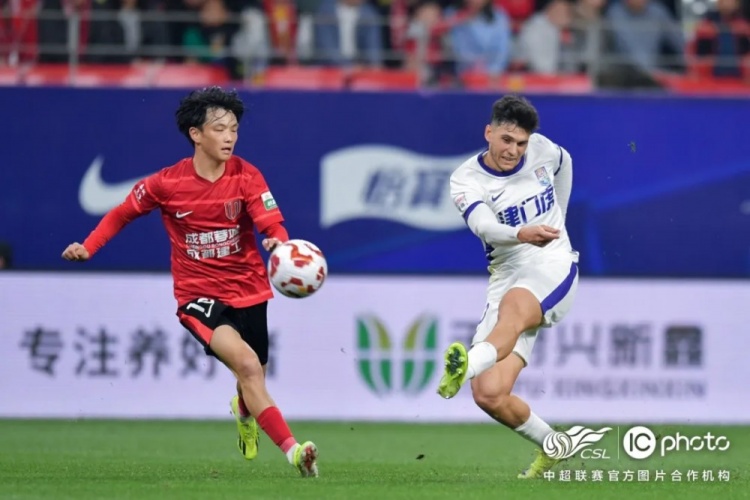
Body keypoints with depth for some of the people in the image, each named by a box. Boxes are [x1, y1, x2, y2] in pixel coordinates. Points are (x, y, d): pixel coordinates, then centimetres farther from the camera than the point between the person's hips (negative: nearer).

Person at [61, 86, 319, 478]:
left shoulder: (246, 177, -8)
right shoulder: (166, 183, -9)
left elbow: (272, 224, -19)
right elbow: (123, 213, 7)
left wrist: (279, 242, -42)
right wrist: (88, 247, -3)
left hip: (248, 290, 3)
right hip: (199, 295, -3)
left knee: (252, 382, 16)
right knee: (247, 364, -27)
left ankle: (244, 413, 57)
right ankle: (292, 450, -30)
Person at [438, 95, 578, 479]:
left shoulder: (542, 150, 4)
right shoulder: (466, 180, -6)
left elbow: (565, 164, 30)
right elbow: (483, 225, -26)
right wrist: (522, 234, -47)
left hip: (553, 268, -2)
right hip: (506, 278, 2)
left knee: (511, 311, -39)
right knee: (489, 395, -11)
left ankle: (465, 368, -68)